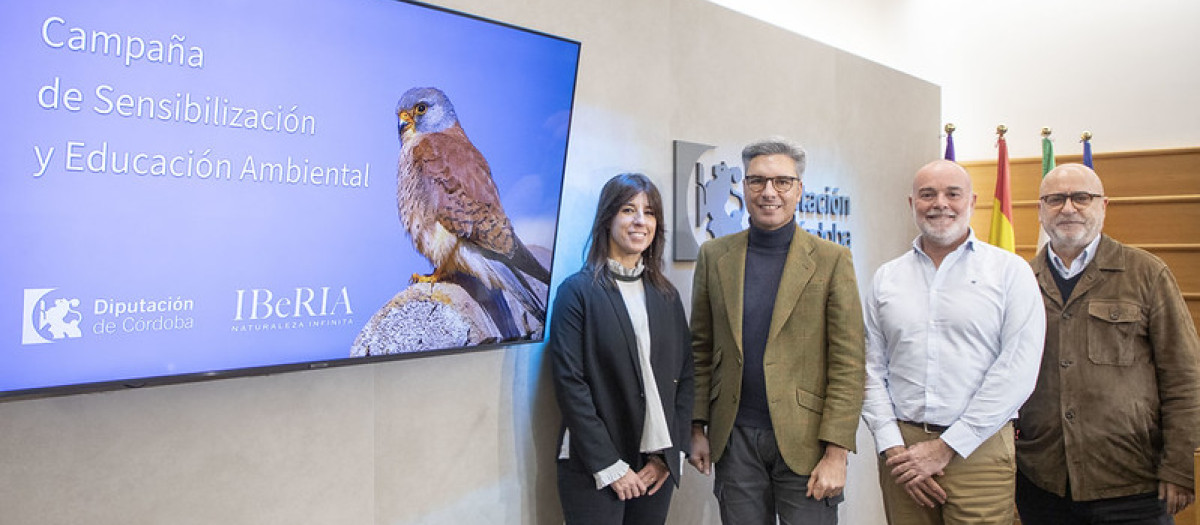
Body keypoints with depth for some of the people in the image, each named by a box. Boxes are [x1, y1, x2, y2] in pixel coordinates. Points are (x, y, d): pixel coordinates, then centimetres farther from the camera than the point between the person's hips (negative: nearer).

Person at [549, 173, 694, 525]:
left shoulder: (666, 295, 9)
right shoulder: (577, 291, -6)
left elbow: (684, 376, 8)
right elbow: (570, 384, -11)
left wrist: (670, 454, -1)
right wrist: (610, 467, -13)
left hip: (658, 468, 5)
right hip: (594, 470, -4)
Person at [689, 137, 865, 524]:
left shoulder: (832, 260, -3)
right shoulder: (714, 256, 5)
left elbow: (848, 364, -6)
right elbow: (701, 350, 8)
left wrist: (835, 453, -10)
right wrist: (698, 428, 4)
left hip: (804, 440, -2)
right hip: (734, 439, 3)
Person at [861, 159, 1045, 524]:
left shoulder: (1010, 271, 0)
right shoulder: (886, 278, 8)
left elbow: (1017, 371, -8)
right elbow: (872, 370, 6)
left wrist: (946, 448, -11)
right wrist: (893, 448, -5)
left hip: (979, 451, -2)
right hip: (901, 445, 2)